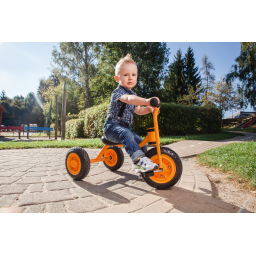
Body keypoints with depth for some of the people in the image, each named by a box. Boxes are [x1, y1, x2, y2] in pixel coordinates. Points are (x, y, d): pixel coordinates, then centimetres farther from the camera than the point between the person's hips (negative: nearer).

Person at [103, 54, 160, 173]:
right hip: (112, 126, -8)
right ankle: (140, 160, -45)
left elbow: (138, 110, 17)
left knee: (141, 144, 4)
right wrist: (146, 101, -51)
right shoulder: (117, 92, -14)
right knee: (126, 135, -39)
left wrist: (149, 108, -4)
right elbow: (128, 99, -36)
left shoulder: (133, 95, 15)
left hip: (126, 127, 8)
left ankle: (141, 168, 21)